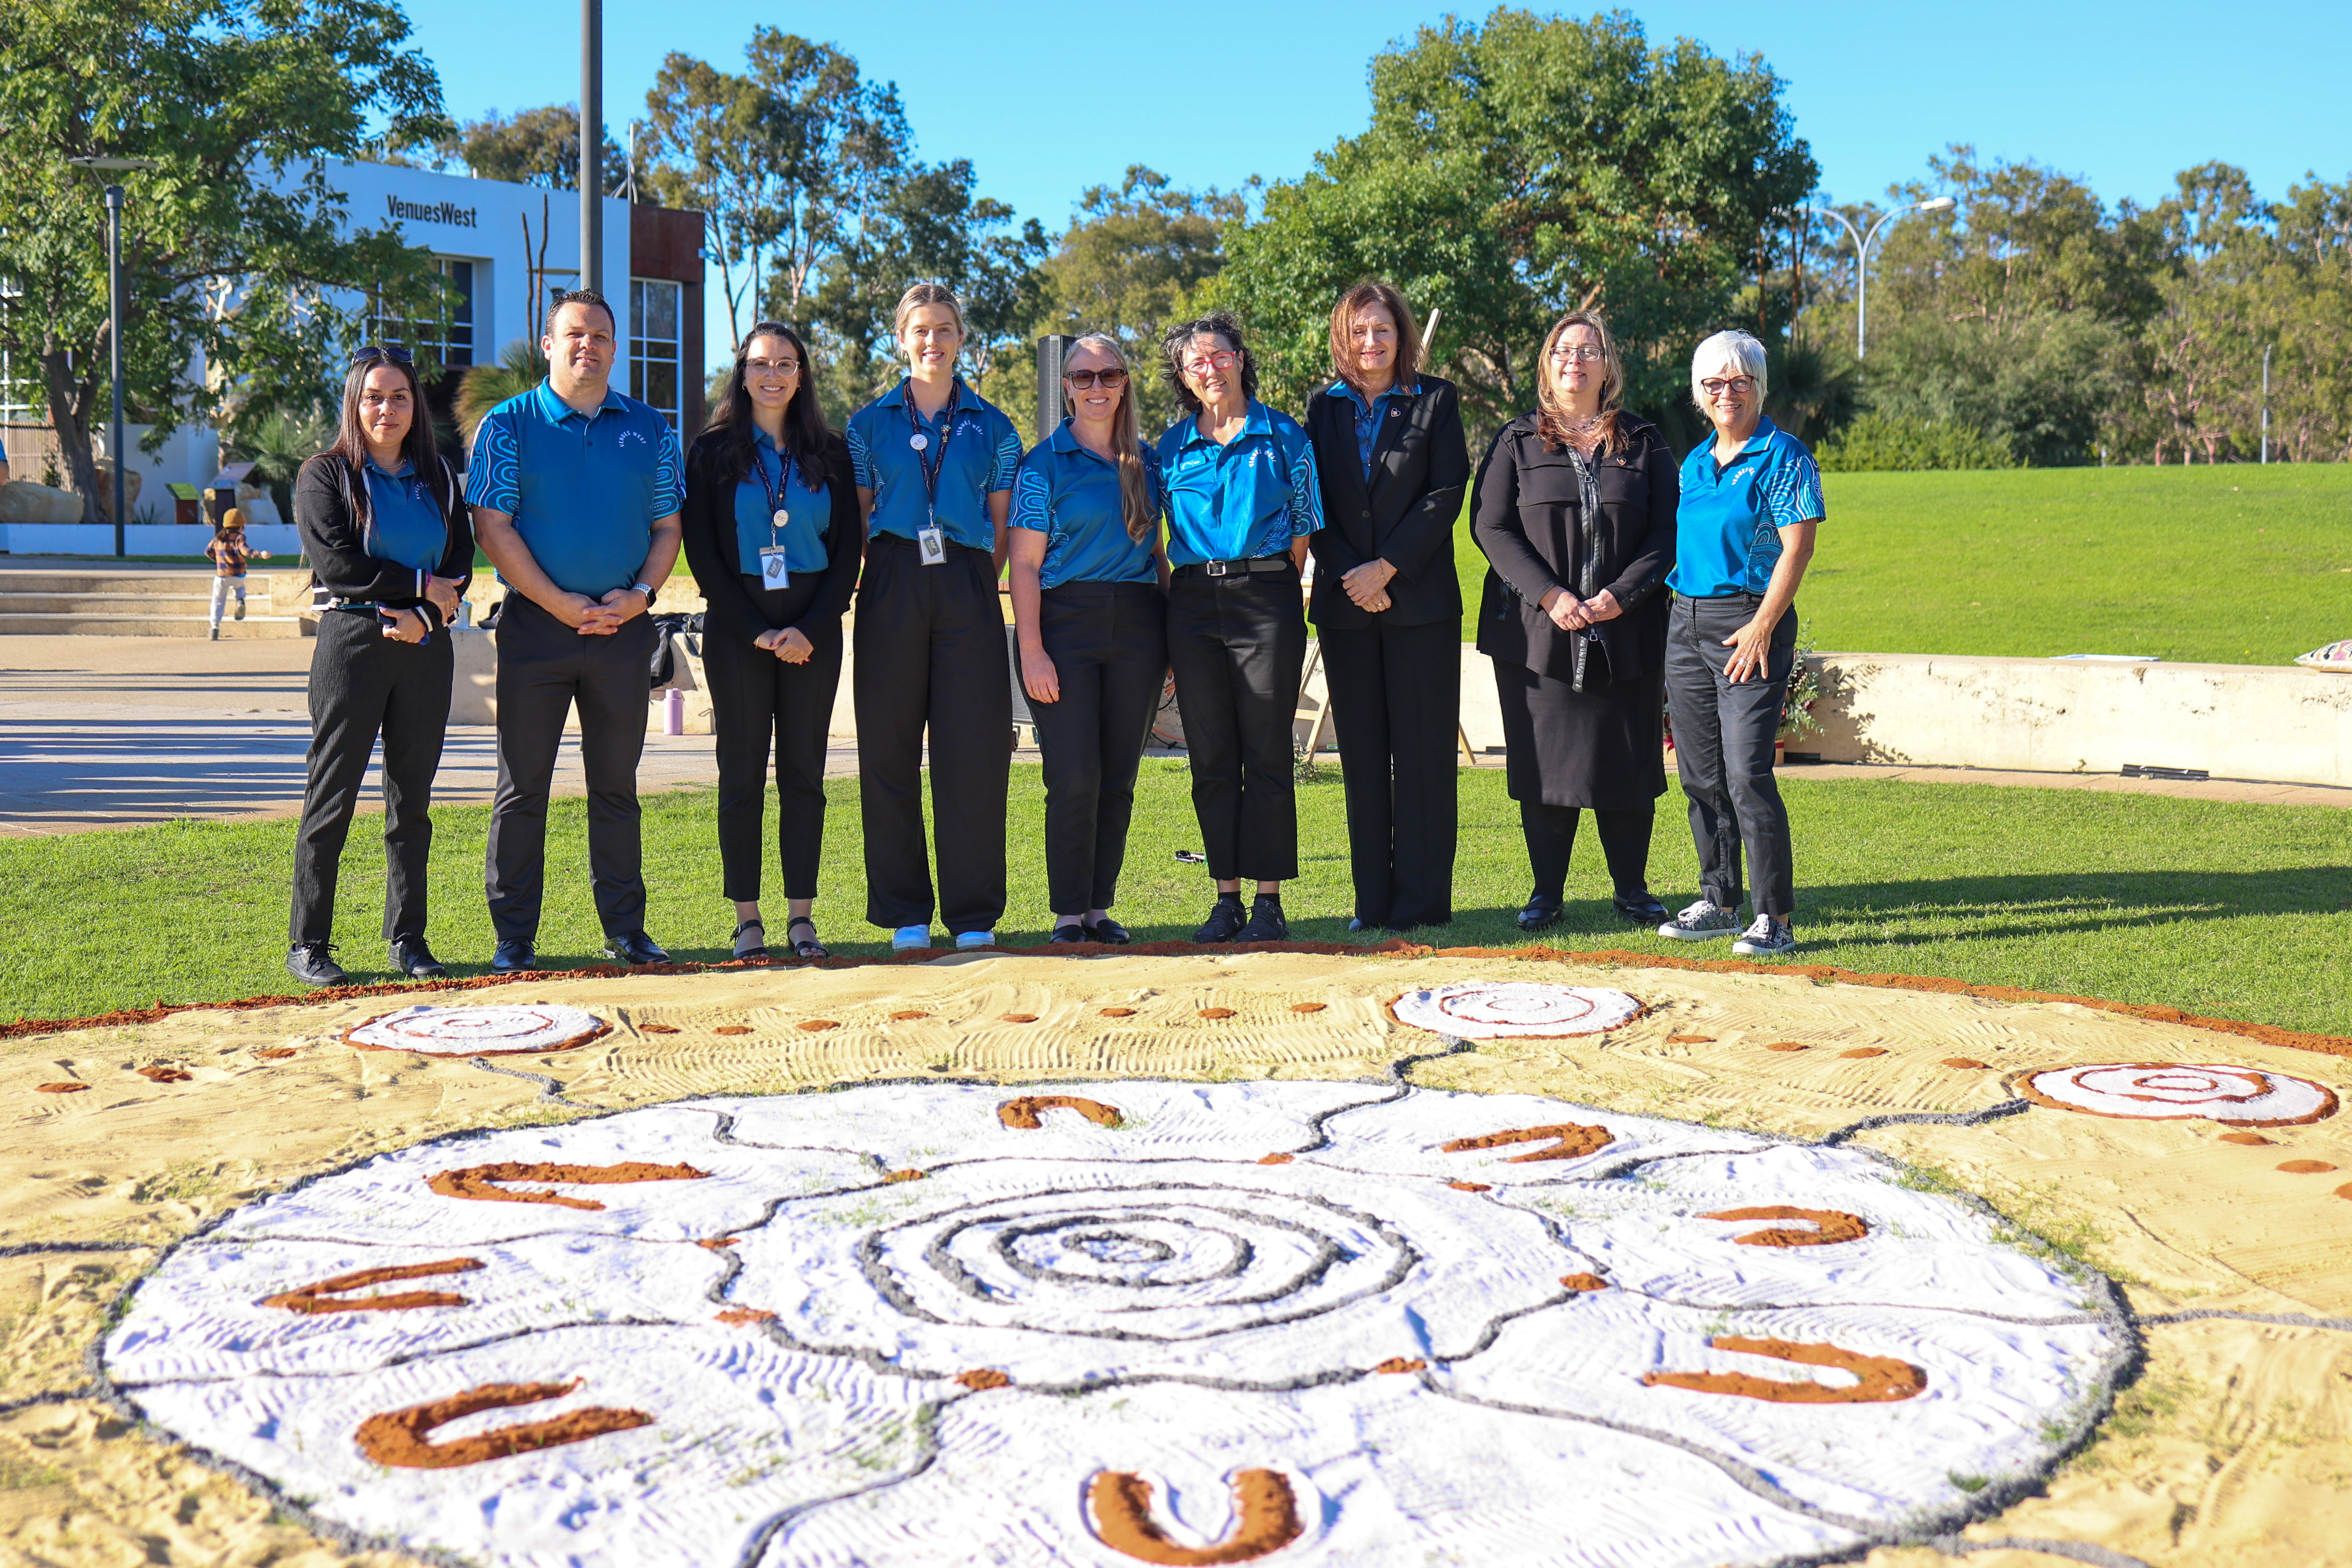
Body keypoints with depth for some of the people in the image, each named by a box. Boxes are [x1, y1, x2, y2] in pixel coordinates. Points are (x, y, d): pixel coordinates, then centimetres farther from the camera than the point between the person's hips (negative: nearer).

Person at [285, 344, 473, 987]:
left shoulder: (438, 476, 14)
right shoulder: (326, 474, 1)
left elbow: (461, 561, 6)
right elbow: (335, 561, -10)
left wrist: (424, 617, -11)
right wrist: (423, 585, -9)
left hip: (425, 645, 4)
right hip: (352, 640, -4)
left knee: (412, 800, 7)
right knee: (332, 795, -3)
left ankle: (408, 940, 14)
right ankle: (308, 944, 3)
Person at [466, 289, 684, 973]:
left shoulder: (649, 429, 11)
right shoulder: (508, 425, 2)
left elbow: (667, 526, 11)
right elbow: (493, 527, -5)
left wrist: (639, 594, -6)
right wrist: (561, 604, -12)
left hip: (624, 627, 3)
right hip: (535, 624, -2)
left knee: (616, 785, 9)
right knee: (522, 786, 1)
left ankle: (625, 928, 17)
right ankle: (514, 937, 8)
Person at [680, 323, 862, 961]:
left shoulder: (829, 453, 8)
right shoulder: (714, 452, 4)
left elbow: (849, 550, 5)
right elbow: (702, 553, 0)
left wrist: (810, 628, -8)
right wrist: (757, 631, -9)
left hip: (813, 631, 1)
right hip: (737, 628, -1)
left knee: (804, 771, 3)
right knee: (742, 774, 0)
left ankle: (802, 916, 7)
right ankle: (747, 919, 5)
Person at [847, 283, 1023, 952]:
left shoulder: (992, 427, 11)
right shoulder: (871, 422, 11)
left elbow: (1003, 530, 11)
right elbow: (858, 519, 12)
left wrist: (977, 584, 2)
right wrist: (885, 575, 2)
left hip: (967, 591, 0)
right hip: (893, 589, 1)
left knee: (974, 751, -3)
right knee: (888, 750, 1)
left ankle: (975, 915, 6)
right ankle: (905, 913, 10)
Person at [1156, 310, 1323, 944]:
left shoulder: (1283, 435, 6)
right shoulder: (1173, 446, 12)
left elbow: (1303, 532, 7)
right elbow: (1162, 536, 15)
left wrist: (1272, 590, 2)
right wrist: (1169, 609, 7)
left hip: (1266, 596, -3)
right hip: (1192, 601, 3)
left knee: (1267, 754, -3)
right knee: (1211, 757, 3)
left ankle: (1269, 900, 2)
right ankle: (1227, 897, 10)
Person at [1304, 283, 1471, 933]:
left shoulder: (1436, 401, 4)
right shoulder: (1324, 408, 11)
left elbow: (1446, 494, -4)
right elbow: (1314, 504, 6)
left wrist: (1388, 567, -12)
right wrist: (1351, 575, -8)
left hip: (1420, 599, -3)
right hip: (1346, 604, 3)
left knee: (1422, 751, -2)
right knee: (1362, 754, 4)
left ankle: (1423, 899, 2)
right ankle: (1374, 900, 10)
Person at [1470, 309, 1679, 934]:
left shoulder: (1644, 444, 10)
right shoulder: (1517, 442, 7)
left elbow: (1667, 530, 4)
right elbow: (1490, 527, -1)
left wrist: (1621, 593, -11)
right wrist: (1549, 595, -13)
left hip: (1626, 632, 1)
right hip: (1536, 631, -1)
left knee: (1629, 761, 3)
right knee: (1543, 761, 0)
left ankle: (1632, 887, 18)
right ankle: (1547, 892, 12)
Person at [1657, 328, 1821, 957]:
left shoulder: (1784, 457, -6)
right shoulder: (1695, 463, 16)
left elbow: (1797, 549, -12)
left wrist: (1762, 626, -19)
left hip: (1750, 624, -7)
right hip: (1685, 622, 7)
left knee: (1747, 774, -12)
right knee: (1700, 775, 10)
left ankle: (1776, 918, -5)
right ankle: (1719, 902, 21)